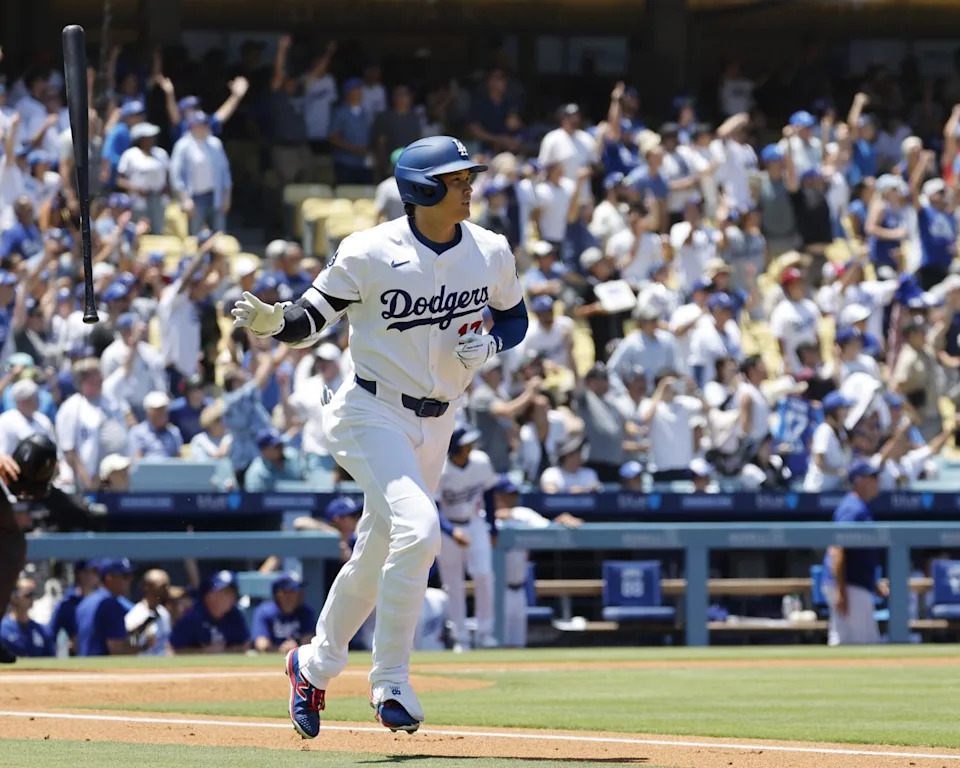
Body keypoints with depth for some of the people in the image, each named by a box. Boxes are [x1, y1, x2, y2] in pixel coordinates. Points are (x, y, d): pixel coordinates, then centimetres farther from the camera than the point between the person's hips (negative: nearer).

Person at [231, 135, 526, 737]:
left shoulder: (492, 253, 0)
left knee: (379, 554, 14)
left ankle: (315, 664, 37)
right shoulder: (371, 253, -13)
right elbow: (312, 319, -8)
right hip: (371, 411, -6)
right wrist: (272, 322, -29)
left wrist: (487, 344, -7)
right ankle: (391, 683, -16)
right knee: (417, 528, -26)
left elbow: (515, 319, 15)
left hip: (436, 424, 6)